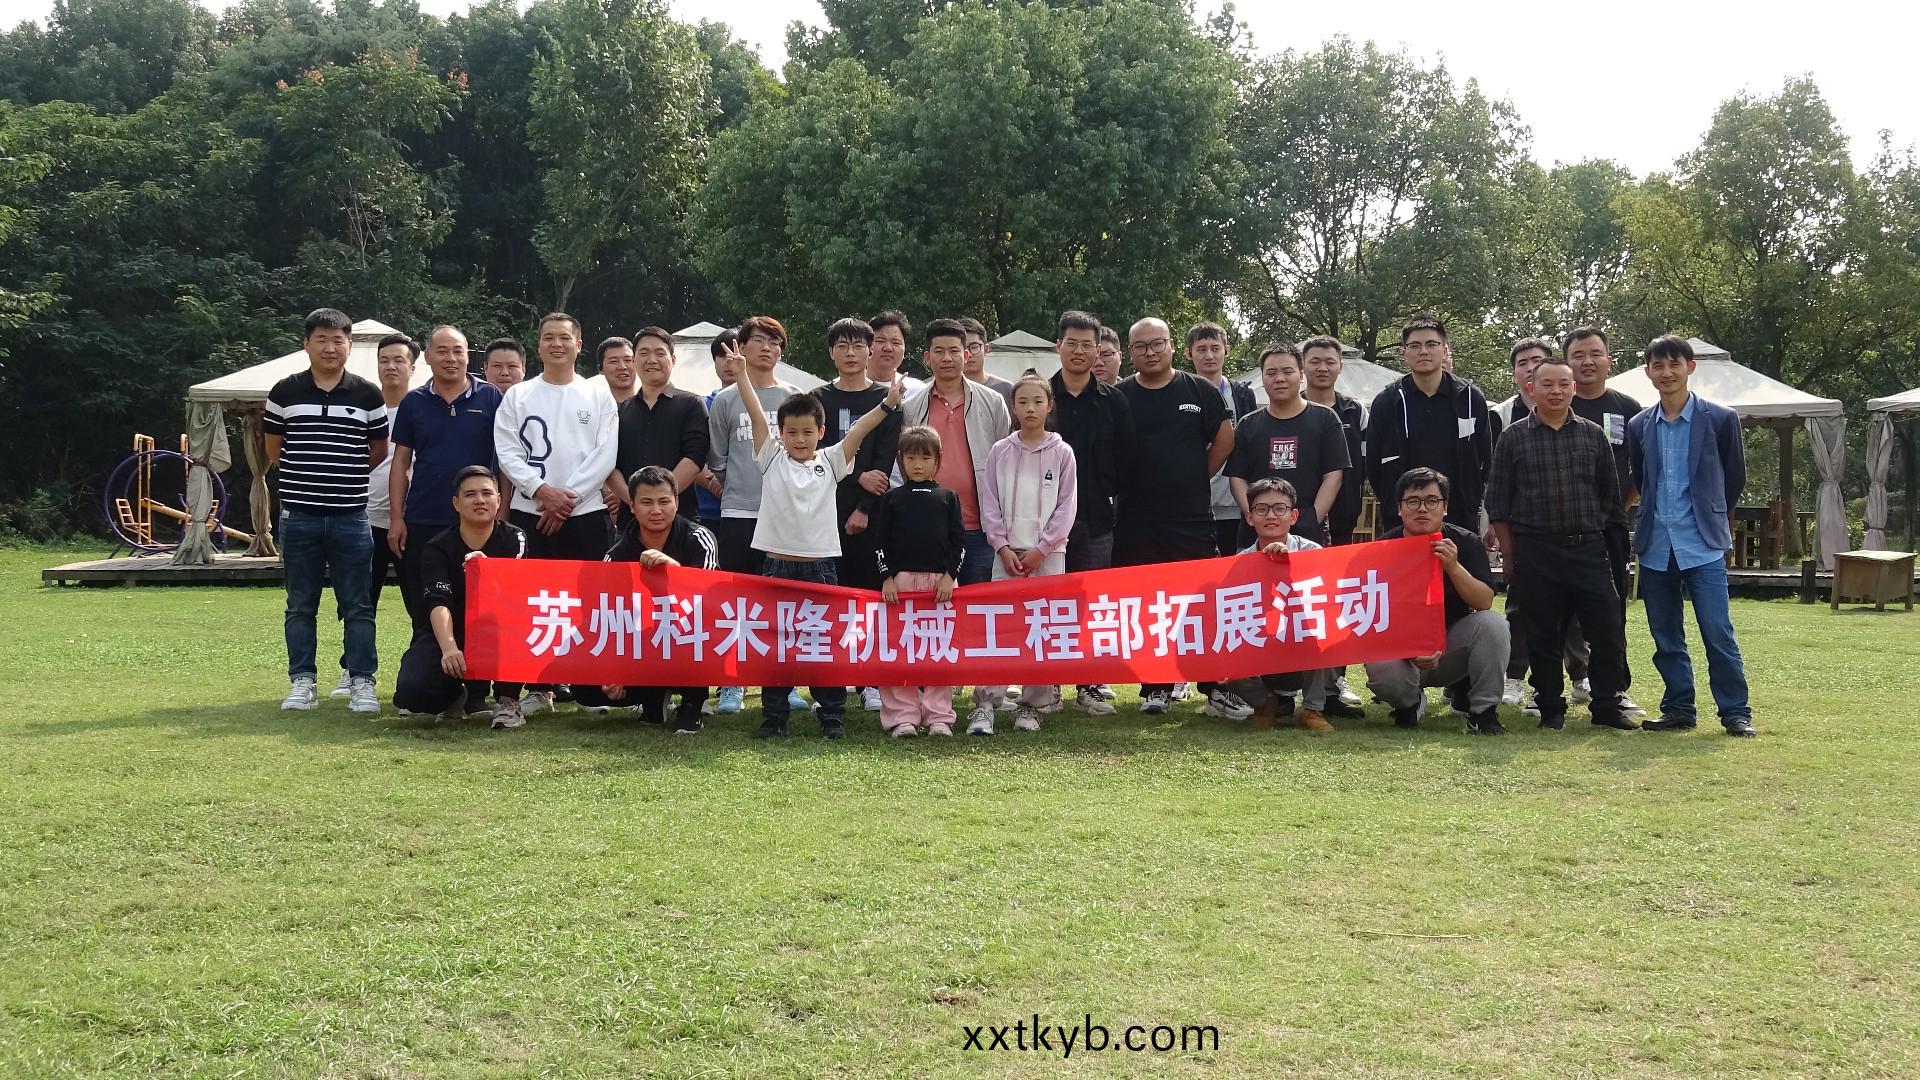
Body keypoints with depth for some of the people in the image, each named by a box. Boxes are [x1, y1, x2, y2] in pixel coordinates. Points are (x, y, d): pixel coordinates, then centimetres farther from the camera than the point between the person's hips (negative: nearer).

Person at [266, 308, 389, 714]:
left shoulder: (368, 395, 2)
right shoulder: (284, 393, 3)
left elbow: (379, 451, 11)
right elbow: (273, 450, 13)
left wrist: (341, 474, 8)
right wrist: (305, 475, 7)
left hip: (351, 516, -1)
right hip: (299, 515, 1)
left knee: (357, 605, 2)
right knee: (300, 605, 8)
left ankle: (361, 682, 7)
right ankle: (302, 681, 15)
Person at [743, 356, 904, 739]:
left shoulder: (830, 462, 6)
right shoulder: (771, 459, 5)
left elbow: (858, 431, -5)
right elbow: (756, 418, -4)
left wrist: (888, 403, -17)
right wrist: (742, 374, -12)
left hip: (820, 565, 0)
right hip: (778, 563, 0)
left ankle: (832, 715, 13)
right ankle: (774, 716, 12)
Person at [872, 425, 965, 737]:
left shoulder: (947, 497, 11)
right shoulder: (892, 498, 10)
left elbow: (959, 540, 8)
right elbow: (880, 542, 8)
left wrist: (950, 576, -2)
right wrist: (886, 577, -2)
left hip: (941, 580, 0)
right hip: (900, 580, 0)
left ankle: (938, 716, 6)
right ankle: (902, 716, 2)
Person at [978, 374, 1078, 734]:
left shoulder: (1061, 453, 3)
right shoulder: (1000, 451, 6)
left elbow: (1066, 506, -1)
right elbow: (989, 504, 5)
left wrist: (1041, 549, -8)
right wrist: (1003, 547, -6)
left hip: (1048, 552, 0)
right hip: (1007, 552, 0)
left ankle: (1032, 704, 9)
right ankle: (986, 705, -7)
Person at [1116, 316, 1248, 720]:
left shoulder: (1200, 391, 5)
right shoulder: (1119, 397, 4)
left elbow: (1224, 440, 11)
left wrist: (1197, 477, 9)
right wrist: (1129, 484, 5)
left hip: (1193, 518, 0)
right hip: (1136, 523, 0)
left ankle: (1215, 689, 5)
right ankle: (1156, 688, 13)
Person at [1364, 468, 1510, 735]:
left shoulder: (1466, 542, -6)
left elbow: (1485, 603, -17)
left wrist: (1453, 567, -32)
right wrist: (1410, 652, -31)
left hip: (1453, 643, 1)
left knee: (1493, 624, -27)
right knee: (1381, 671, -34)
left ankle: (1483, 711, -13)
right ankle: (1409, 703, 4)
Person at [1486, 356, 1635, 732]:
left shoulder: (1593, 435, 9)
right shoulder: (1514, 438, 3)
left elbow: (1610, 496, 14)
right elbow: (1498, 504, 4)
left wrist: (1595, 533, 8)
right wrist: (1509, 556, 1)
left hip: (1588, 549, 2)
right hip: (1535, 552, -1)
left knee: (1608, 630, -1)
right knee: (1544, 635, 4)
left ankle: (1606, 707, 11)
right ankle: (1551, 709, 15)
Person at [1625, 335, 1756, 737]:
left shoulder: (1720, 419, -2)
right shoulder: (1639, 425, 7)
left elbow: (1734, 478, 8)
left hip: (1703, 545, -4)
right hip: (1656, 547, 4)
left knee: (1718, 632, -7)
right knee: (1666, 638, 8)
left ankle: (1735, 712, 2)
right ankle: (1678, 710, 18)